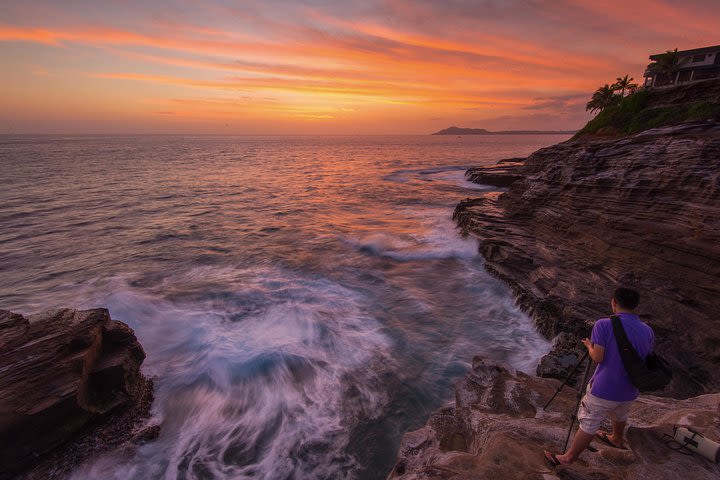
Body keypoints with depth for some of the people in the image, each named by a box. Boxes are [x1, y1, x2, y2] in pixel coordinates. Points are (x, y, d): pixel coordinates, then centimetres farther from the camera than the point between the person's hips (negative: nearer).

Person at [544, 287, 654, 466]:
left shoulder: (604, 325, -21)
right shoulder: (648, 331, -4)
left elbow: (597, 357, -21)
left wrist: (589, 345, -1)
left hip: (603, 390, -5)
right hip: (629, 391, 6)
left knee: (588, 425, 9)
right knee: (620, 416, 33)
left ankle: (569, 457, 24)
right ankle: (616, 439, 60)